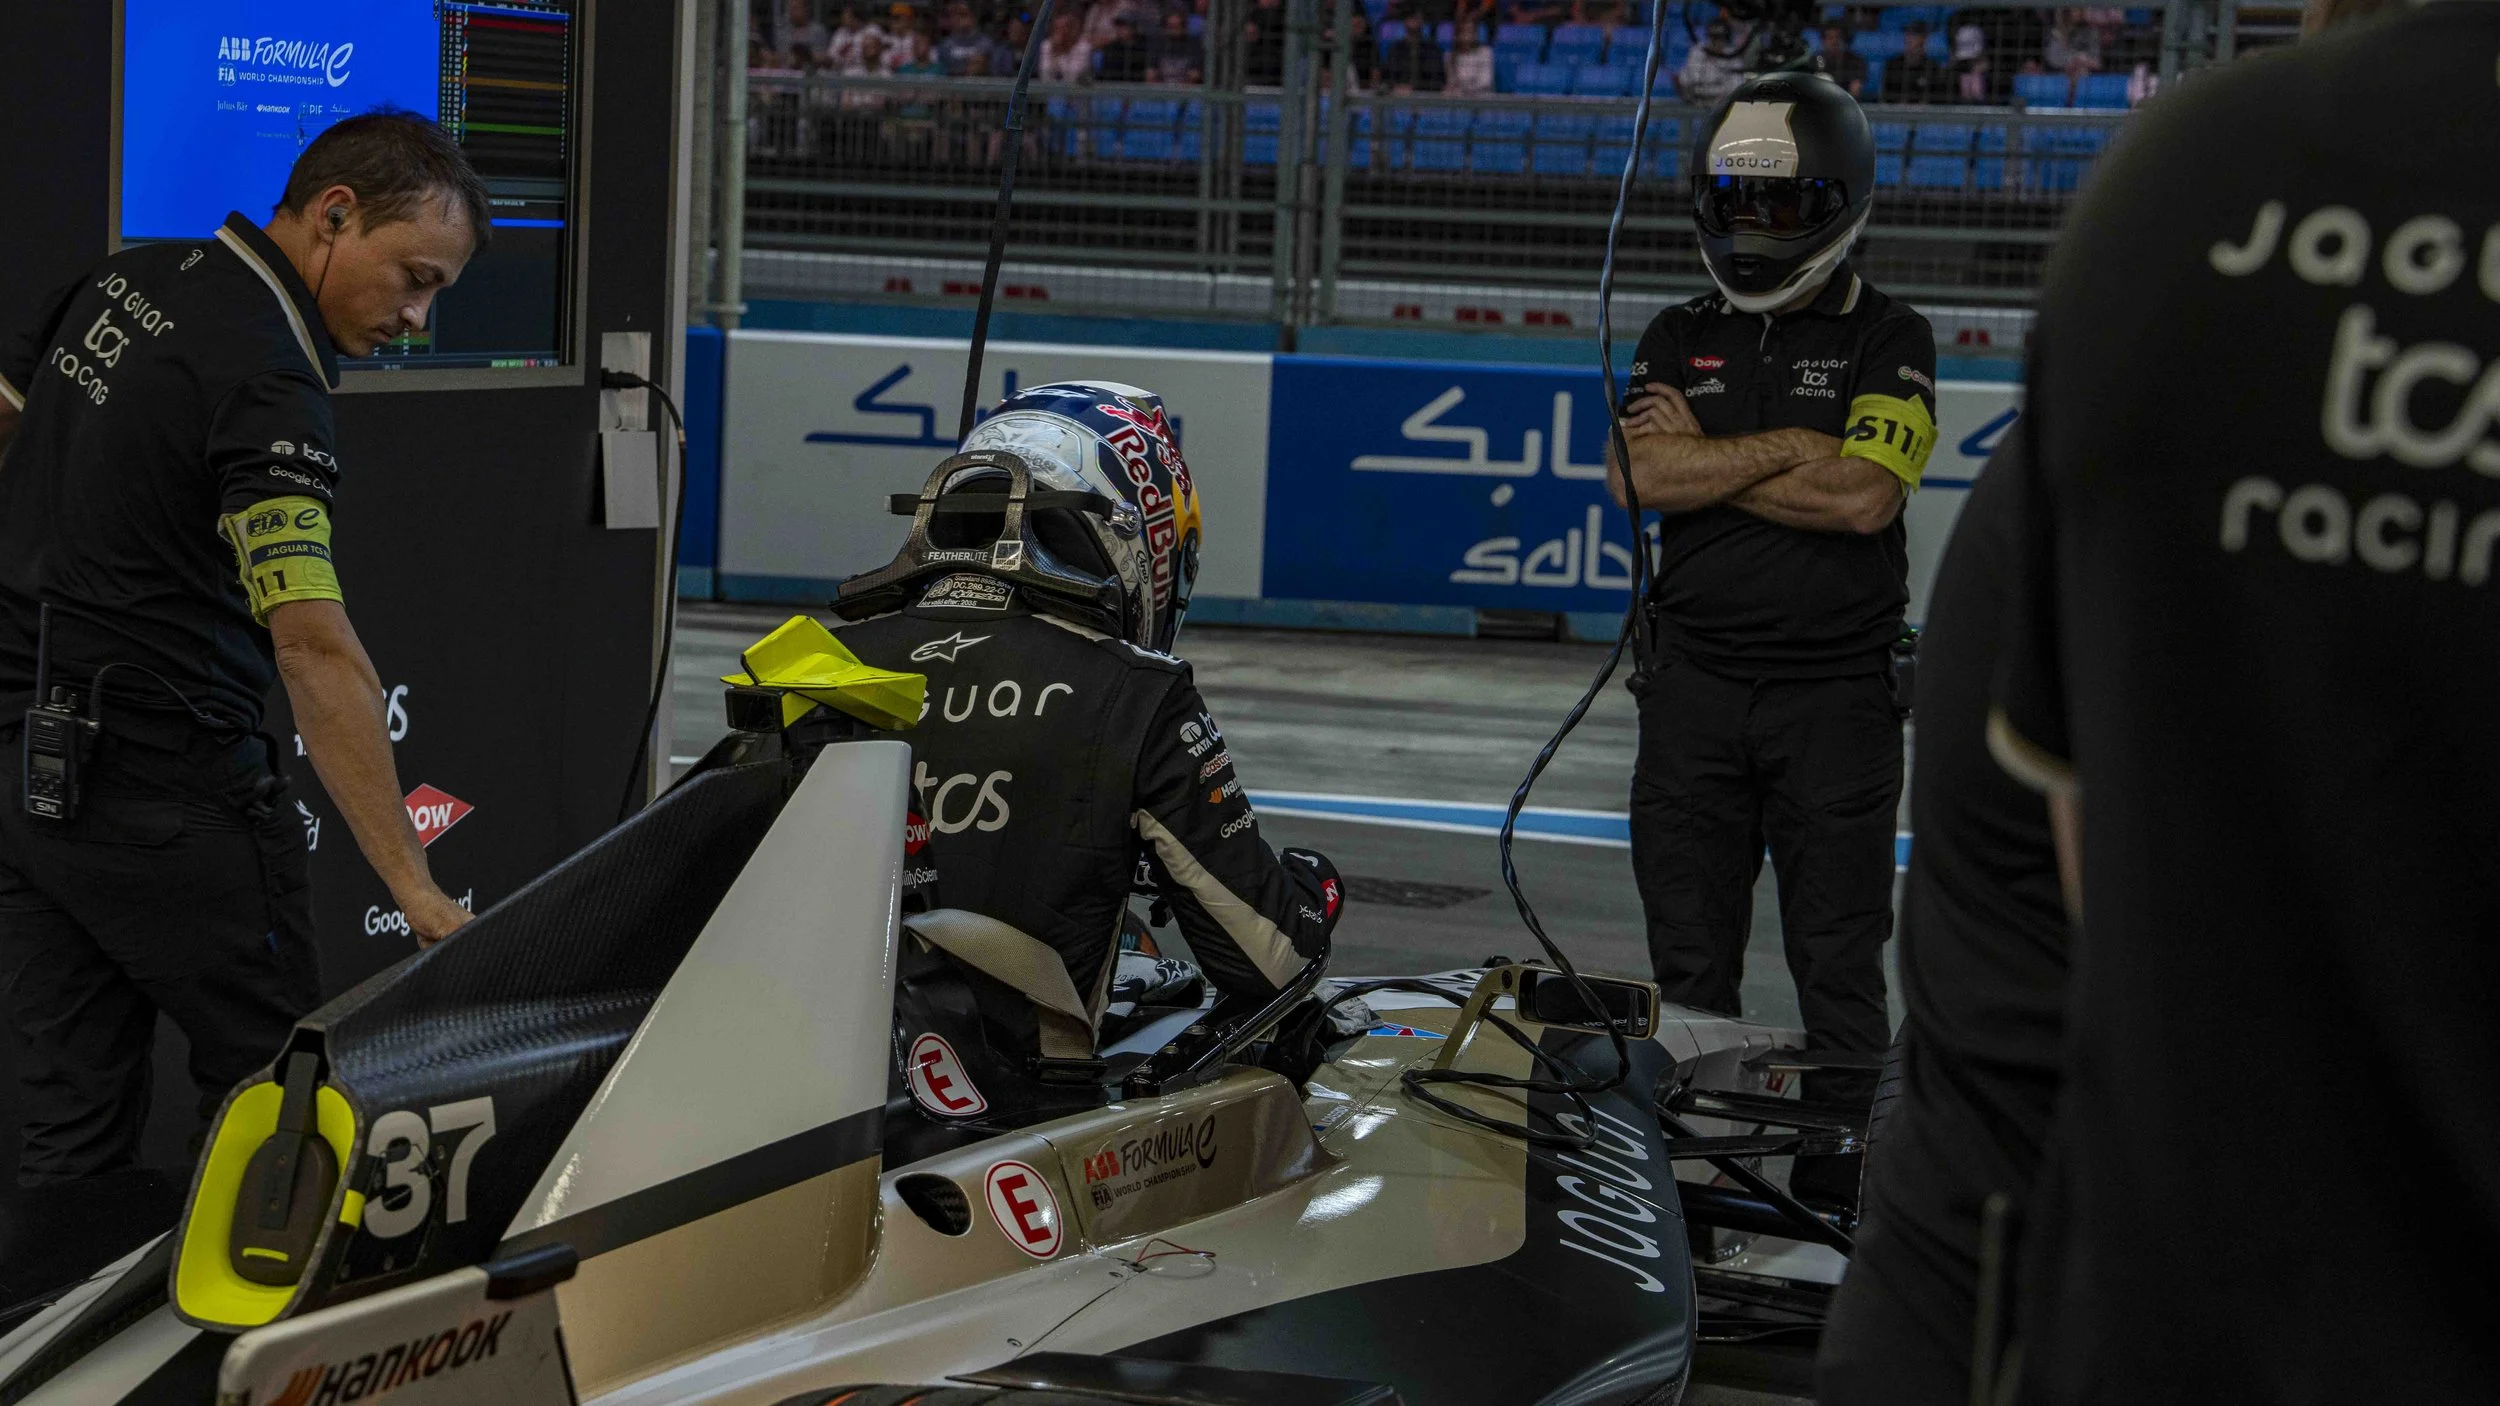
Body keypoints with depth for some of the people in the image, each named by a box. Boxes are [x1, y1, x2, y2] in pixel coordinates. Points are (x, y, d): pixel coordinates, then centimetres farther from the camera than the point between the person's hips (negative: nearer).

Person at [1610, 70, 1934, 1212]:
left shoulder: (1889, 342, 1)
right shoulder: (1678, 339, 11)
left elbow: (1864, 497, -15)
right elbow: (1639, 476, -6)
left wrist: (1703, 455, -7)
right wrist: (1786, 450, -10)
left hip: (1837, 693, -3)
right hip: (1692, 681, 3)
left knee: (1839, 967, 3)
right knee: (1689, 963, 8)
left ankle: (1840, 1187, 12)